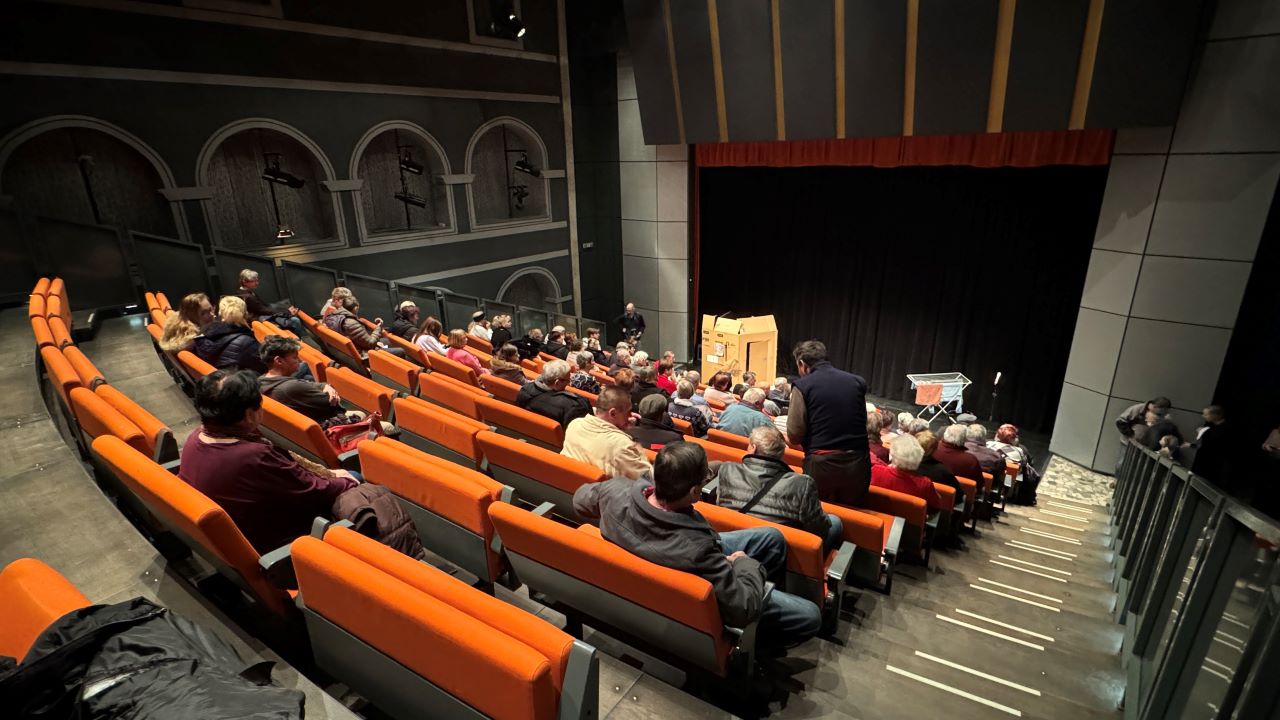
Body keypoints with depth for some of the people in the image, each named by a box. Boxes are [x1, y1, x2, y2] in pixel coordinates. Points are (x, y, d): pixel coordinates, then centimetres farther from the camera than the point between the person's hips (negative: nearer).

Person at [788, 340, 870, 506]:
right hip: (857, 463, 4)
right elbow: (862, 423, 16)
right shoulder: (858, 382, 6)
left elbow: (794, 435, -9)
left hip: (822, 464, -3)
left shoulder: (802, 385, -6)